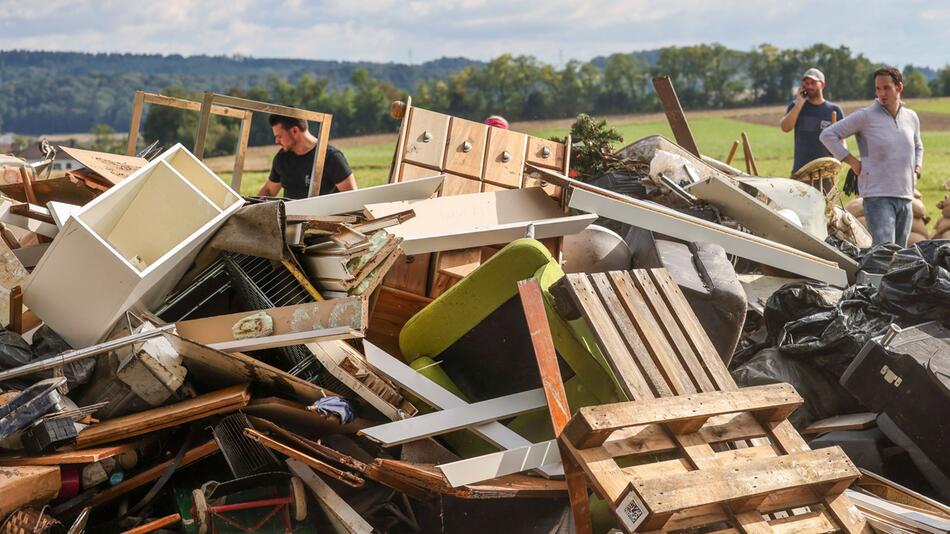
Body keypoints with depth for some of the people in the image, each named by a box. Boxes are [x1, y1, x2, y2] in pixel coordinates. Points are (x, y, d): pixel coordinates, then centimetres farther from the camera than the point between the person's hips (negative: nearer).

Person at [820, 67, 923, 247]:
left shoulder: (911, 118, 14)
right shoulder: (866, 117, -4)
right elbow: (828, 134, -4)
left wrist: (916, 171, 16)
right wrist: (853, 162, -7)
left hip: (906, 197, 6)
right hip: (878, 196, -6)